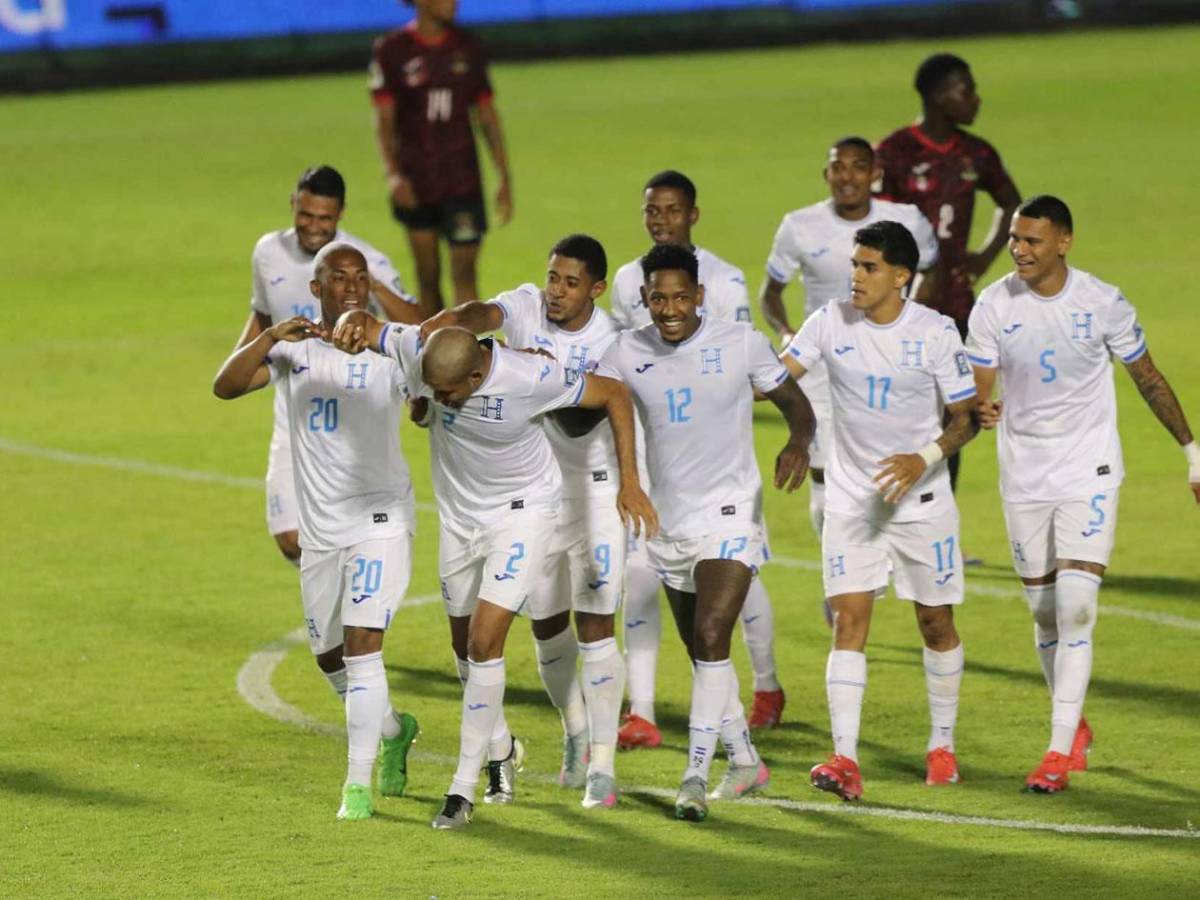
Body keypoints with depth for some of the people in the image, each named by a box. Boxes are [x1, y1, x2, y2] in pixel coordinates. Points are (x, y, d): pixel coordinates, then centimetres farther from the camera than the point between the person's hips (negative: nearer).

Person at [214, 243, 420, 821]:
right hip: (320, 529, 5)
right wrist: (271, 337, -22)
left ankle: (358, 782, -10)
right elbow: (224, 387, -8)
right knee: (329, 656, 15)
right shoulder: (292, 350, 5)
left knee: (361, 644, -15)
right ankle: (393, 730, 42)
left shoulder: (389, 350, -3)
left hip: (379, 519, -5)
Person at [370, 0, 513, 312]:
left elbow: (487, 116, 10)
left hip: (463, 179, 0)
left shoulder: (468, 47, 4)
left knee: (463, 273, -8)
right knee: (428, 275, 8)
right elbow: (384, 119, -4)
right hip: (416, 185, 0)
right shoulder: (393, 50, -3)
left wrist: (504, 177, 7)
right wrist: (393, 174, -18)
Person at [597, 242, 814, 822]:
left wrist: (798, 442, -19)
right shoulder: (628, 353, 0)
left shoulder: (740, 344, -7)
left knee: (710, 638, -18)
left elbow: (793, 401, 2)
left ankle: (695, 778, -19)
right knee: (700, 651, 13)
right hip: (669, 523, 5)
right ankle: (745, 762, 31)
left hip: (730, 515, -5)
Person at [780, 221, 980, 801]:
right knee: (849, 620, -10)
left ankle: (942, 746, 26)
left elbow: (965, 419, -5)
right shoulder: (831, 323, -3)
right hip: (851, 499, 1)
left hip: (922, 498, -1)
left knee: (936, 623, 8)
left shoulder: (936, 333, -10)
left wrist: (925, 459, -22)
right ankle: (844, 759, -18)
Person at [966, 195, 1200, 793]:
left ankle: (1060, 750, -15)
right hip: (1024, 475, 3)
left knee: (1075, 607, -14)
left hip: (1089, 473, -2)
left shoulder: (1103, 304, -8)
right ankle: (1075, 727, 30)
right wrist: (982, 412, -28)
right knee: (1044, 614, 8)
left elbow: (1148, 378, 5)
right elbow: (976, 390, -3)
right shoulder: (994, 307, -5)